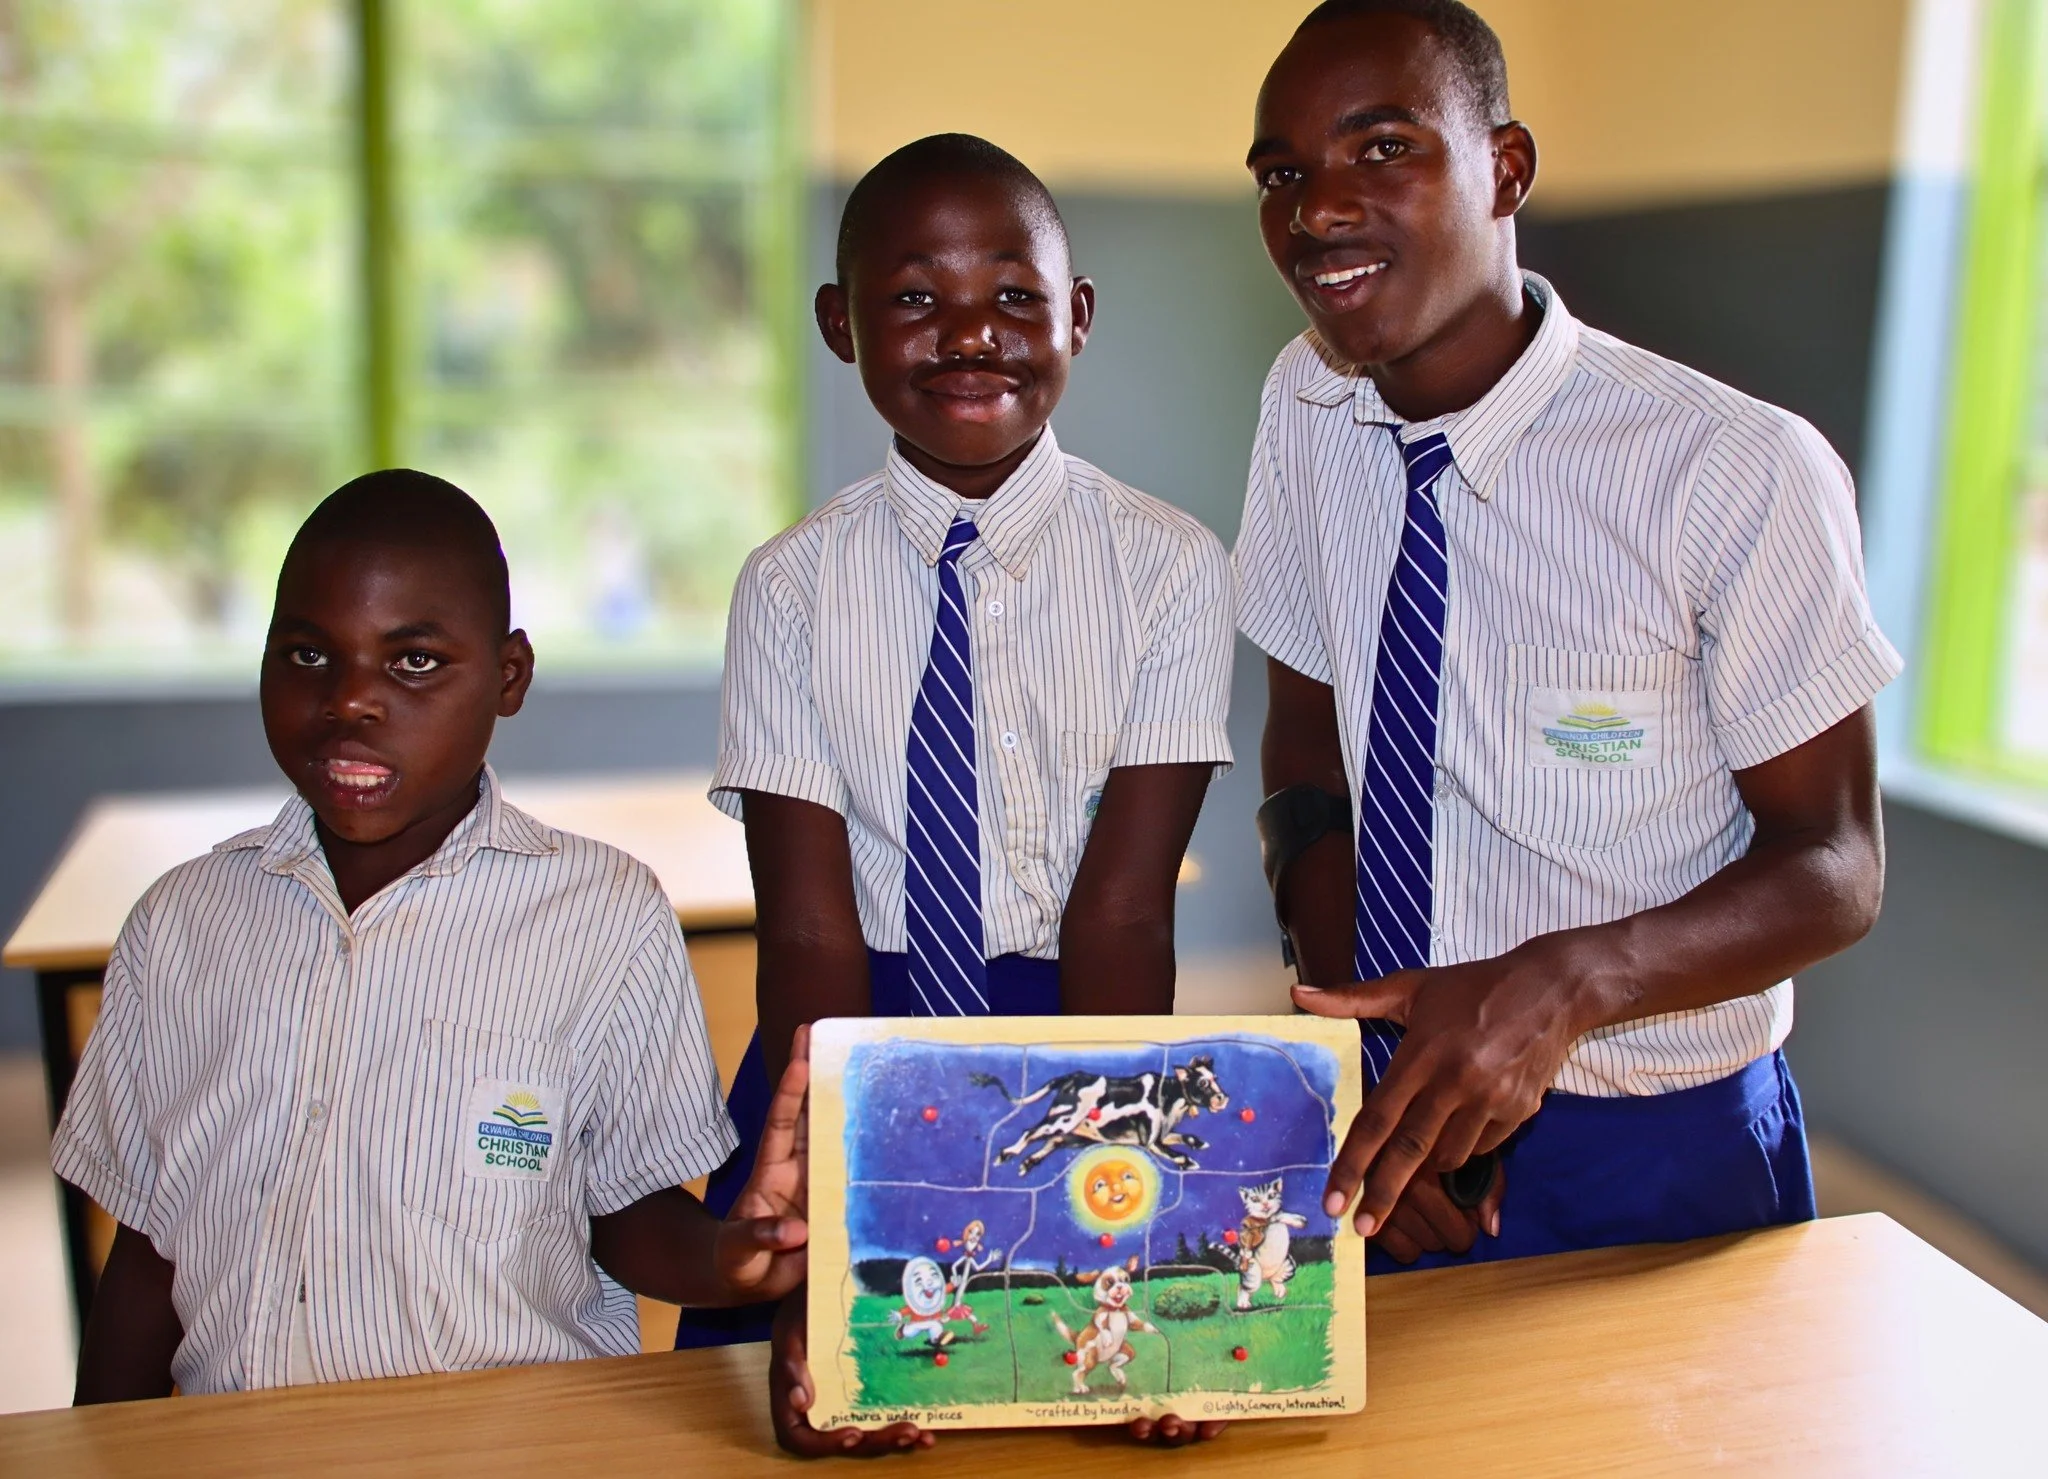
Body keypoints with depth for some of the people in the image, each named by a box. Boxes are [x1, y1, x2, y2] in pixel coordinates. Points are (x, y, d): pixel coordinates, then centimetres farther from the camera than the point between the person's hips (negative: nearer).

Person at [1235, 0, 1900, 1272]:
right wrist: (1357, 1068, -12)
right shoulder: (1307, 406, -8)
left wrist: (1561, 985, -32)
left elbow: (1835, 867, -15)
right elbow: (1308, 749, -1)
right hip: (1394, 1115, 4)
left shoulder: (1741, 474, -22)